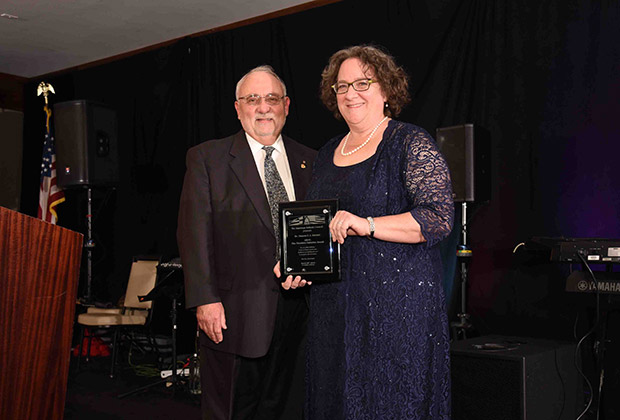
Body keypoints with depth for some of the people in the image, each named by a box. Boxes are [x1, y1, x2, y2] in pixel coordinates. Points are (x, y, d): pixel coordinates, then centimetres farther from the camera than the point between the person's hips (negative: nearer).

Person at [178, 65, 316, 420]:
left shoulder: (310, 161, 12)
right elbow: (195, 232, -4)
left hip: (298, 310, 3)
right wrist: (205, 299, -12)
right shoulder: (206, 158, 3)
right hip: (236, 314, -3)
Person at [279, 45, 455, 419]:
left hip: (397, 302, -6)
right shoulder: (328, 154, 16)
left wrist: (368, 225, -23)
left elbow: (441, 217, -14)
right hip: (333, 303, 6)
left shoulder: (412, 144, -4)